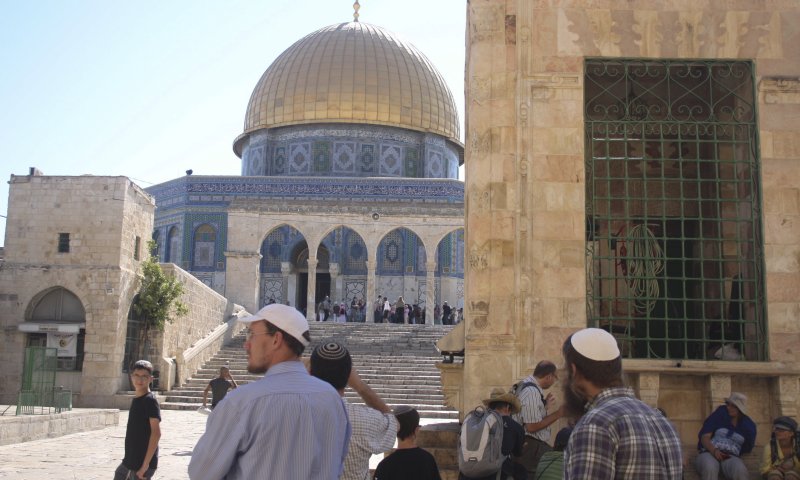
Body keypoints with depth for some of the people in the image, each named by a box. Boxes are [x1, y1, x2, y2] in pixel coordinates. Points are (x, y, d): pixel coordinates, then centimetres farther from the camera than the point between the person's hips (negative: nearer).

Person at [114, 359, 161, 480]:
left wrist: (145, 464, -23)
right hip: (130, 461, 9)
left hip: (143, 463, -9)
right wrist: (128, 461, 20)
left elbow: (156, 433, -20)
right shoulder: (135, 399, 10)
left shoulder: (150, 400, -15)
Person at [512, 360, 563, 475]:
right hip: (531, 448, -11)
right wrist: (559, 413, -16)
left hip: (526, 446, 11)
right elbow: (532, 426, -23)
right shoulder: (532, 391, -20)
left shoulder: (526, 385, 12)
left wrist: (545, 406, 21)